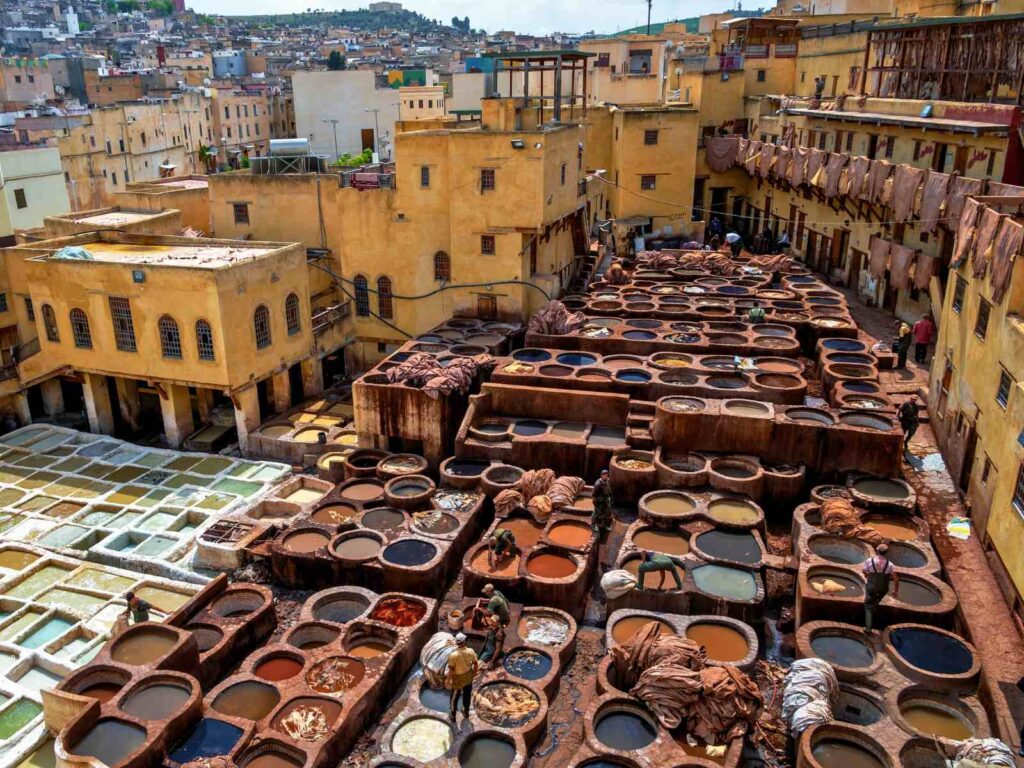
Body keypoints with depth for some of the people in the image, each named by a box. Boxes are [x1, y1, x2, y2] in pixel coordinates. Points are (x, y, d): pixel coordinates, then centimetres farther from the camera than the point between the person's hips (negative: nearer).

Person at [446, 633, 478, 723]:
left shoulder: (453, 655, -32)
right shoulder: (471, 651, -20)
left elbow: (451, 670, -24)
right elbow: (476, 664, -7)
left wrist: (447, 680, -8)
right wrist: (474, 672, 12)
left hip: (458, 679, -3)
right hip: (468, 677, 3)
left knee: (455, 697, 20)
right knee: (467, 695, 26)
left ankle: (452, 716, 37)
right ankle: (466, 712, 47)